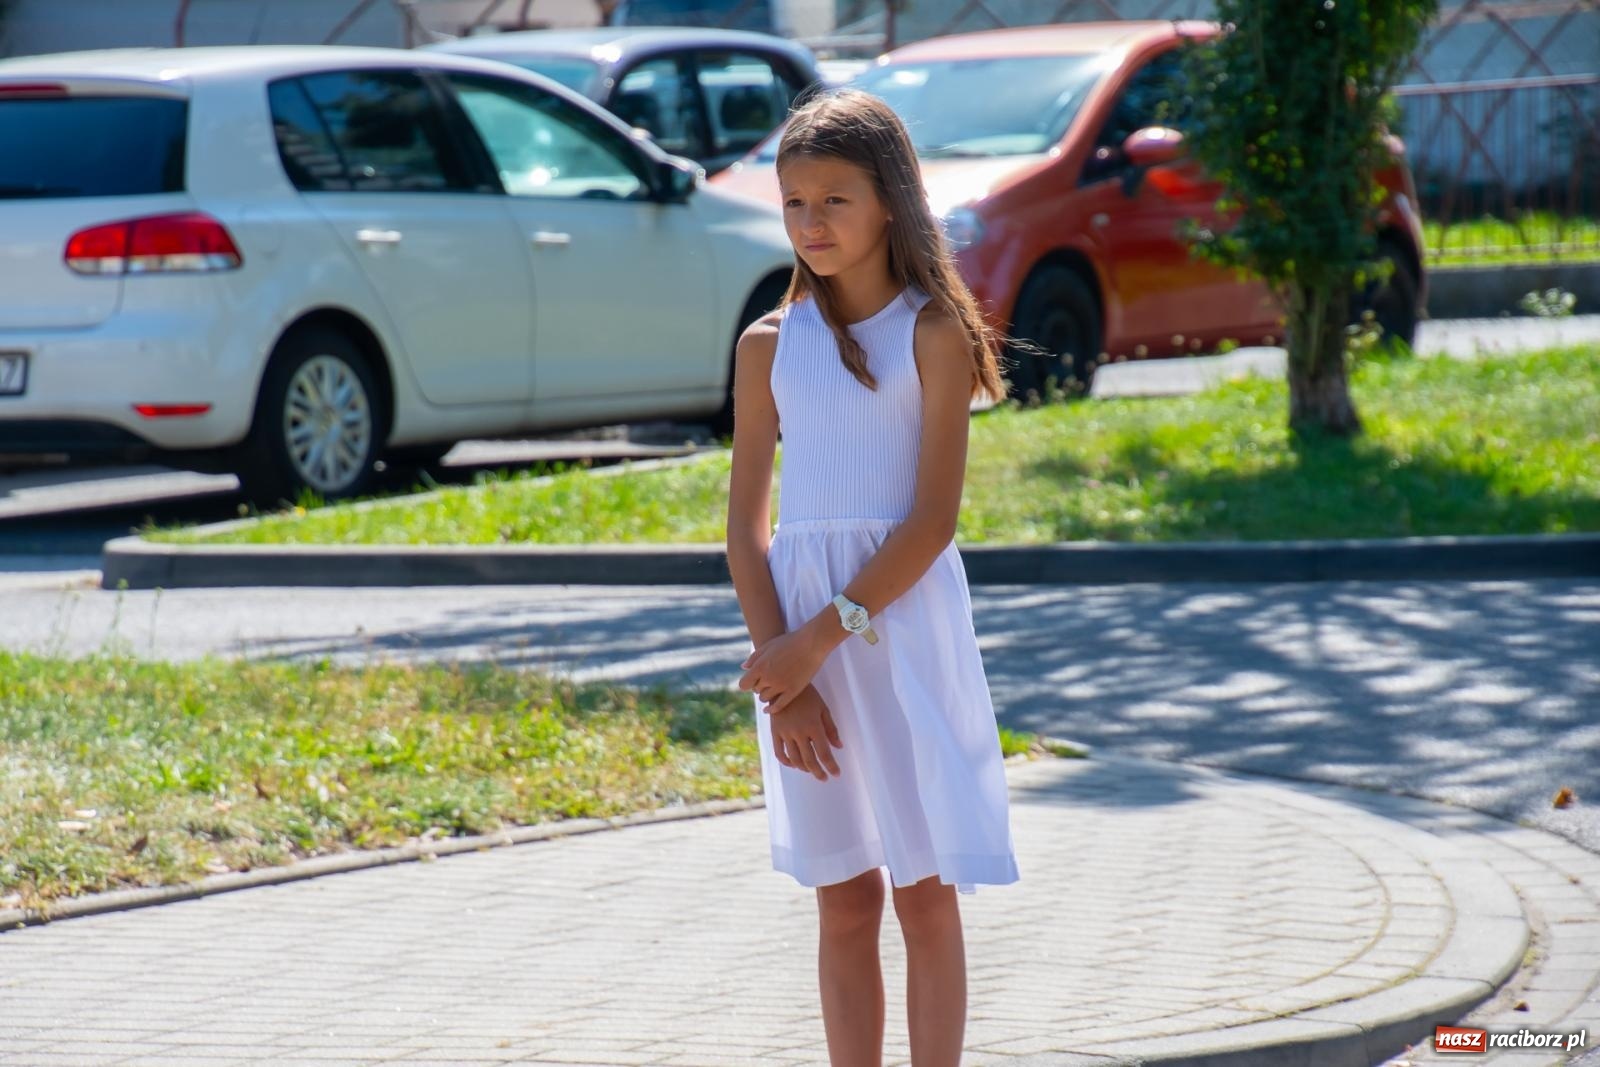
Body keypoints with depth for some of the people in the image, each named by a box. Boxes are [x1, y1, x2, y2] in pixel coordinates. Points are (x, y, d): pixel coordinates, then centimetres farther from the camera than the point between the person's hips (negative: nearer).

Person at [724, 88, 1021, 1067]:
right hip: (798, 635, 3)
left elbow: (933, 518, -10)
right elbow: (746, 526, 5)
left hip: (903, 617, -3)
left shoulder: (933, 334, -4)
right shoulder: (770, 345, 7)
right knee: (844, 903, 7)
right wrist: (783, 668, -7)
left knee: (924, 894, -1)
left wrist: (824, 636, -16)